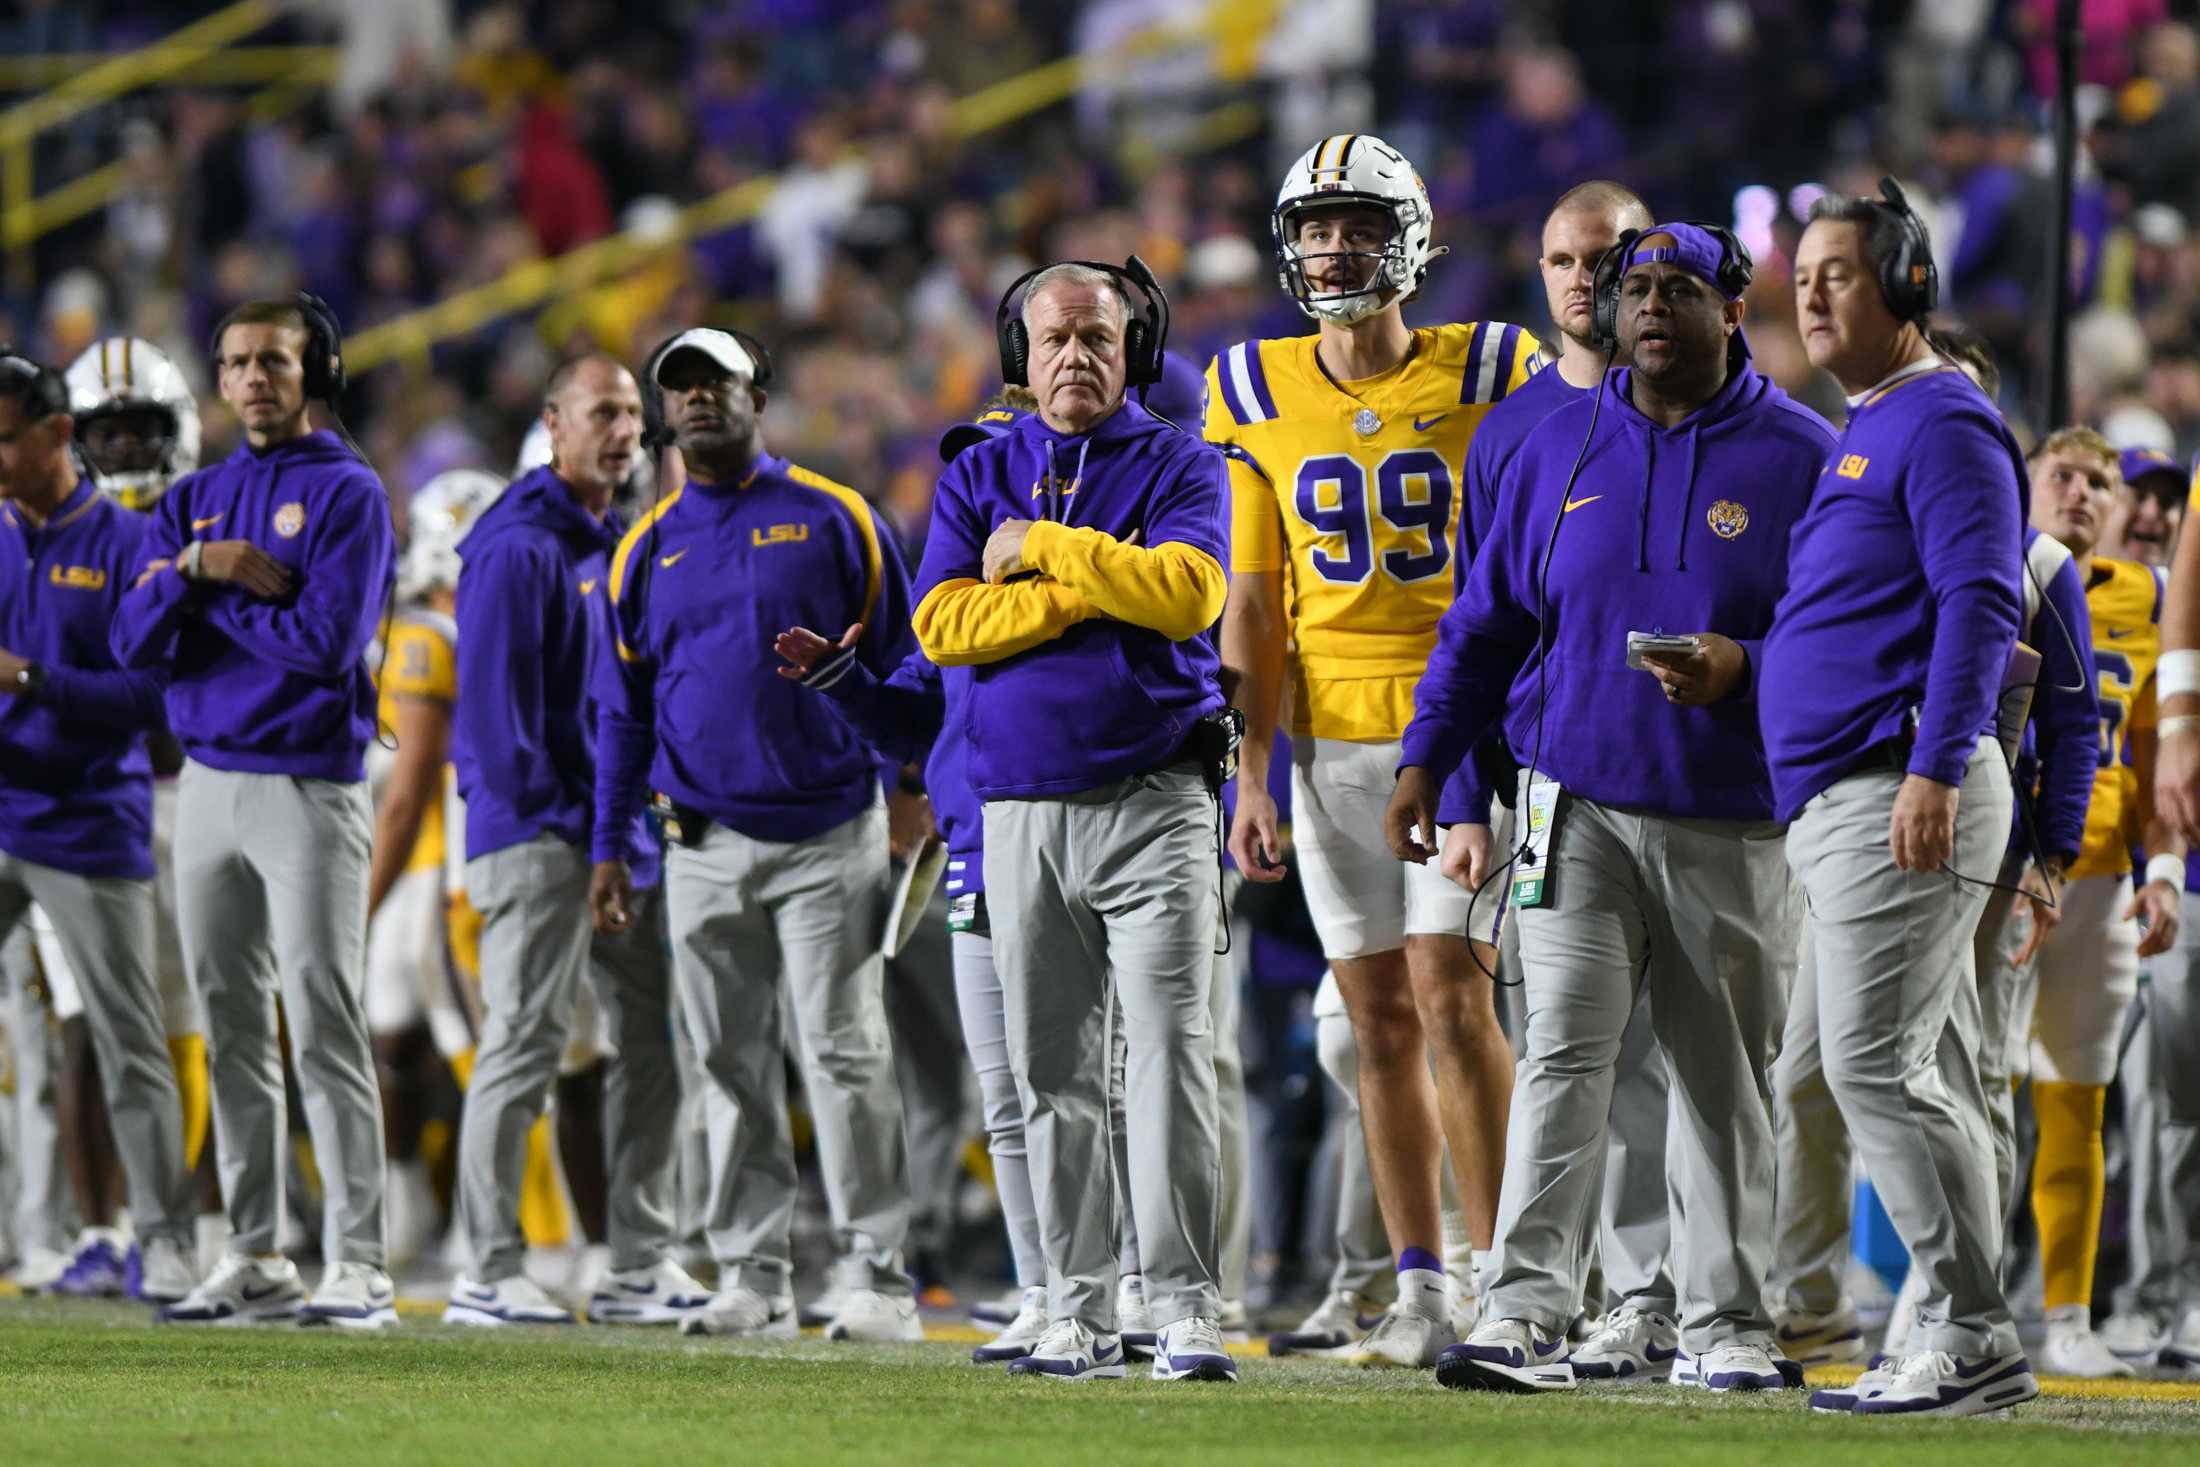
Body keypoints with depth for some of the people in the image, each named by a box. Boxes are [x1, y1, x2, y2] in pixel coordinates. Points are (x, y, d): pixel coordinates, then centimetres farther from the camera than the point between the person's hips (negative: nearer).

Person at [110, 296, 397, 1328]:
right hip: (208, 780, 6)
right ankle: (253, 1260, 14)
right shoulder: (194, 499, 14)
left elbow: (326, 641, -17)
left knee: (324, 1033, -9)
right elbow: (136, 640, 3)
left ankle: (357, 1269, -10)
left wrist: (209, 587, -6)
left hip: (309, 786, -6)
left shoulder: (347, 495, -4)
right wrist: (198, 567, -13)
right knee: (233, 1035, 9)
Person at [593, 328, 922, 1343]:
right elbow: (622, 709, 16)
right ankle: (752, 1274, 10)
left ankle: (876, 1275, -6)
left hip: (827, 833, -4)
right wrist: (609, 849, 10)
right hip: (704, 847, 4)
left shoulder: (831, 519, 2)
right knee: (733, 1066, 5)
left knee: (843, 1052, -7)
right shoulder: (647, 549, 12)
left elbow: (899, 666, 4)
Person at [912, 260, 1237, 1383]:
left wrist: (1044, 550, -10)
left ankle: (1184, 1306, -12)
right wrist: (1097, 589, -10)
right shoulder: (977, 479, 12)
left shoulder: (1179, 468, 4)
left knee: (1168, 1050, -11)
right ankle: (1079, 1309, 9)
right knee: (1051, 1069, 5)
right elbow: (943, 623, -3)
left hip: (1154, 800, -3)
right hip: (1022, 813, 3)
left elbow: (1188, 593, -14)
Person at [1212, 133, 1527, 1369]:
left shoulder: (1487, 377, -2)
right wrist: (1252, 775, 4)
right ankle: (1422, 1292, 10)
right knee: (1381, 1020, 5)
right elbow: (1255, 604, 9)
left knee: (1452, 998, -12)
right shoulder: (1258, 395, 7)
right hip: (1332, 741, 3)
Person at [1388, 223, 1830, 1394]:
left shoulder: (1799, 455, 0)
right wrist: (1426, 759, 6)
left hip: (1734, 823, -1)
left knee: (1725, 1076, 7)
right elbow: (1488, 621, 13)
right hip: (1580, 804, 1)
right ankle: (1526, 1317, -16)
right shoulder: (1559, 448, 9)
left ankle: (1725, 1327, 15)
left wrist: (1743, 670, -18)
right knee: (1564, 1055, -10)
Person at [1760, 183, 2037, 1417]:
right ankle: (1963, 1344, 10)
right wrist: (1725, 670, 18)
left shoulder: (1943, 424, -10)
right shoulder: (1862, 436, 21)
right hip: (1836, 806, 11)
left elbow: (1982, 602, -20)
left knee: (1876, 1063, -14)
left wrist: (1935, 767, -27)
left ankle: (1974, 1337, -13)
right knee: (1930, 1077, 9)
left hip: (1901, 797, -11)